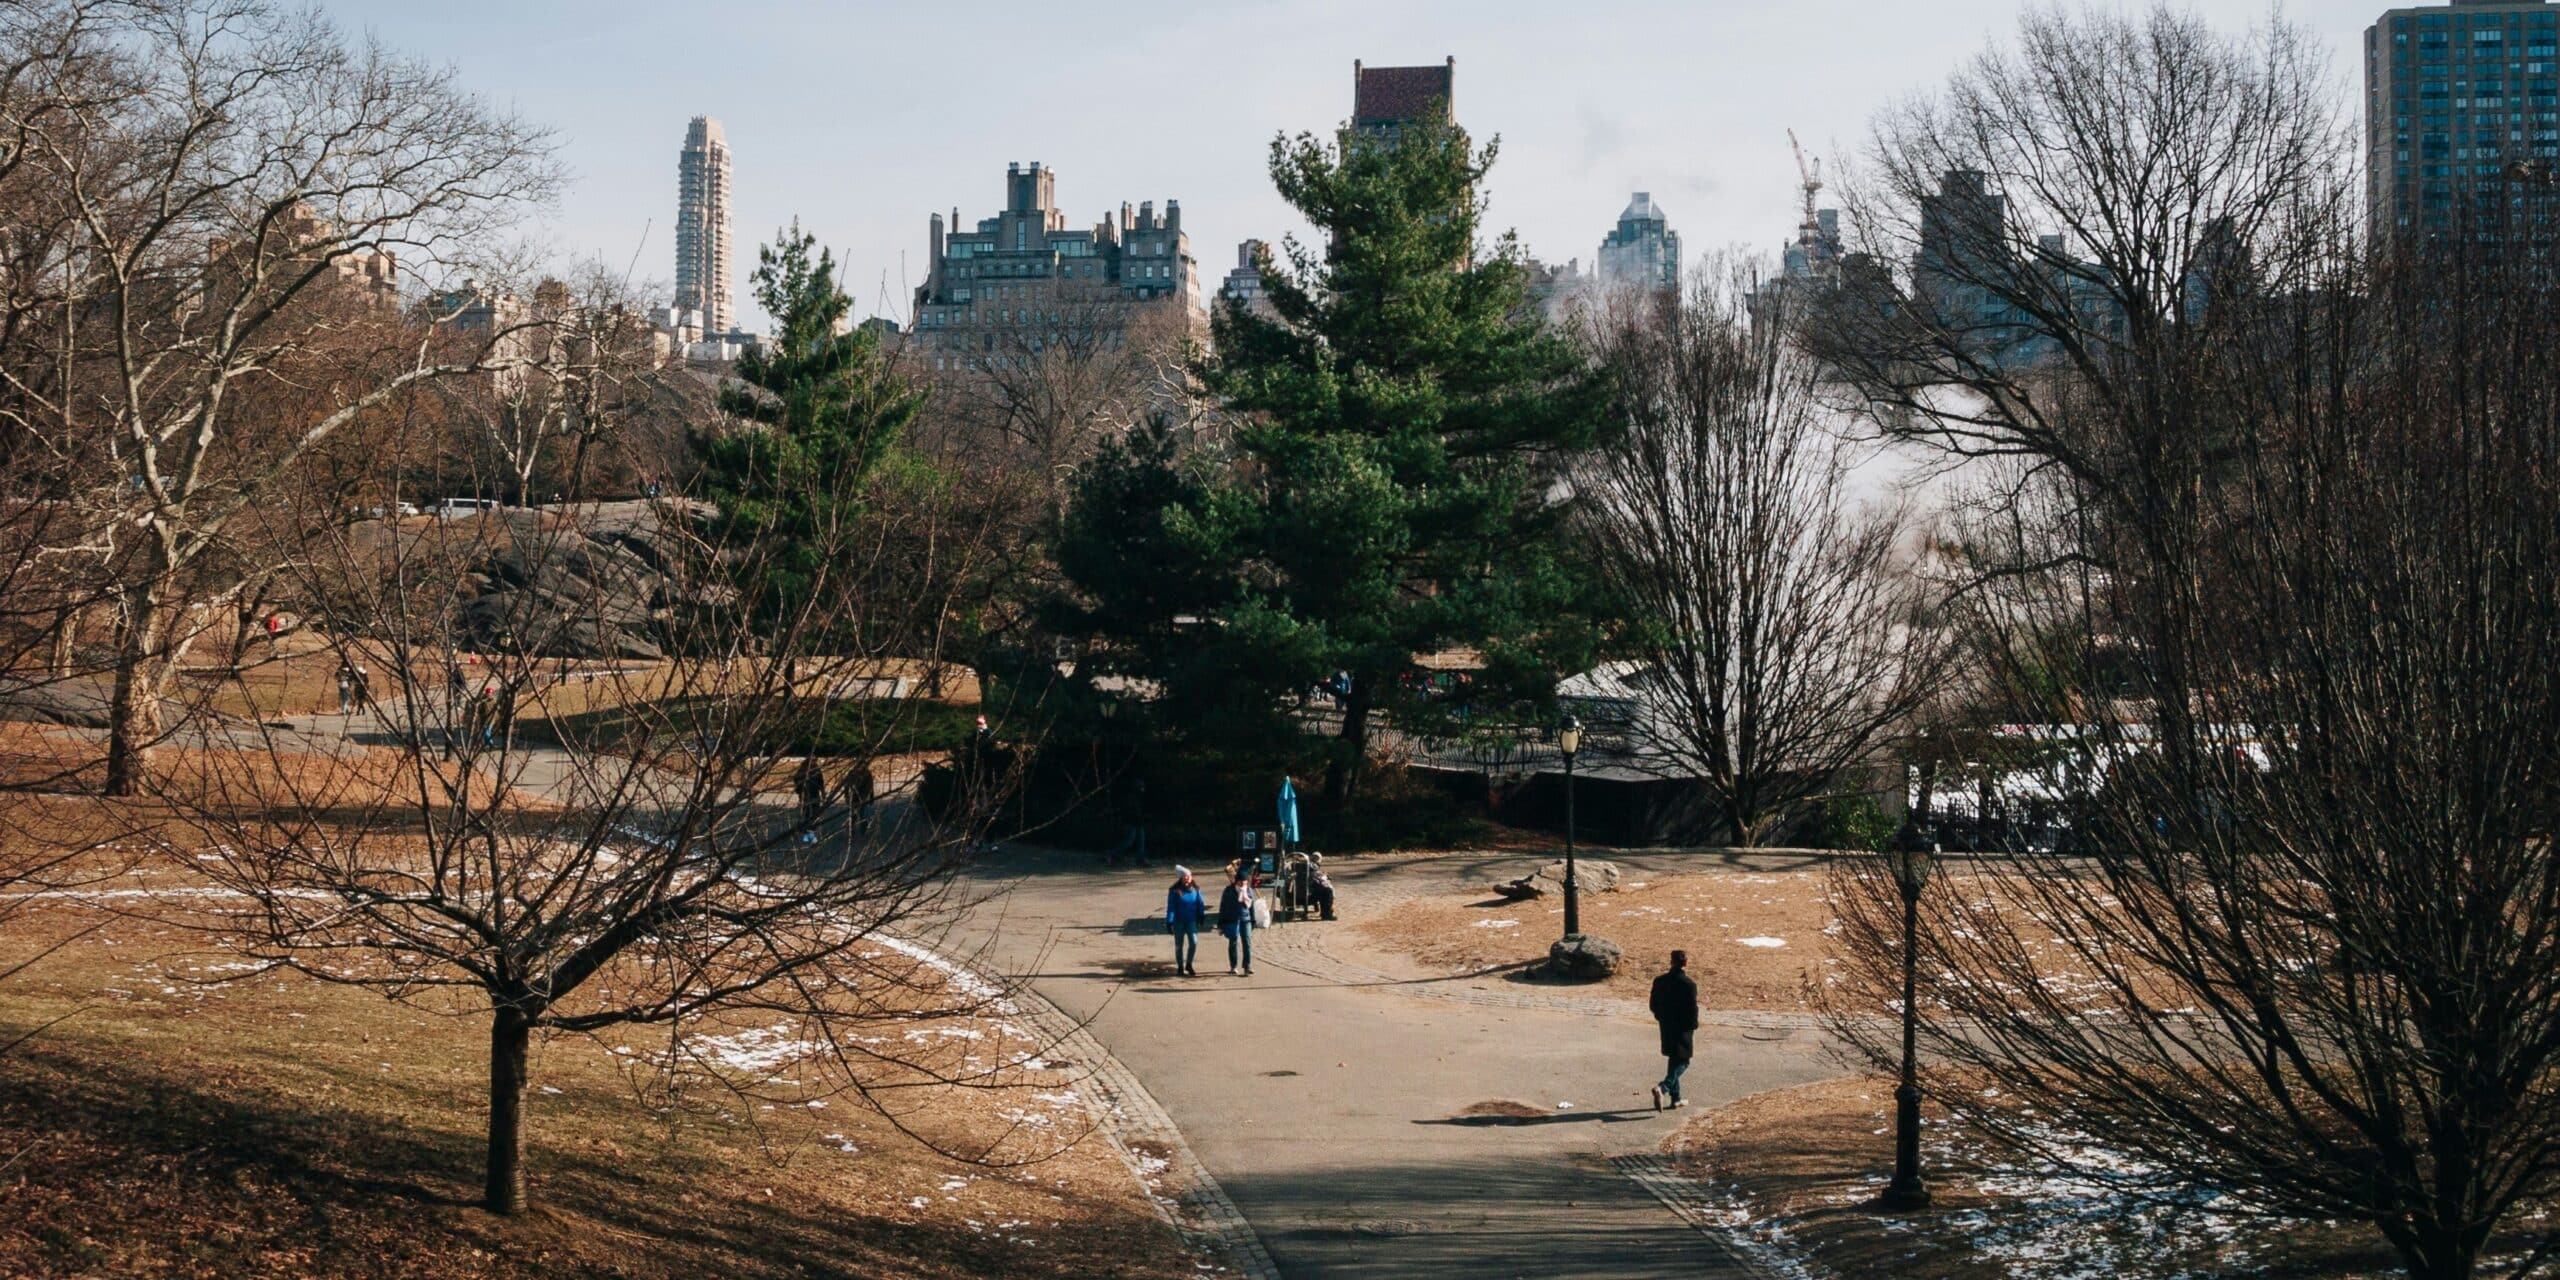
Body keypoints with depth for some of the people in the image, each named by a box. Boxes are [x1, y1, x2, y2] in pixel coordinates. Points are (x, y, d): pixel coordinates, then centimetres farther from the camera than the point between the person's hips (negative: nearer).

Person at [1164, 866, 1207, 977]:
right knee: (1179, 945, 8)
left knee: (1194, 942, -9)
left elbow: (1200, 903, 7)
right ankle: (1180, 967, 22)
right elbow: (1170, 907, -11)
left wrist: (1202, 915, 5)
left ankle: (1189, 965, 11)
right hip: (1179, 922, -2)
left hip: (1191, 921, 2)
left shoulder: (1195, 889, -1)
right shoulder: (1174, 891, -10)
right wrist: (1169, 922, -14)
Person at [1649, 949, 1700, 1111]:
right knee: (1682, 1062, 2)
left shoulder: (1659, 981, 0)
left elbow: (1653, 1005, 6)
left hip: (1666, 1027, 6)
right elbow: (1692, 1009, -15)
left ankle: (1675, 1098, 22)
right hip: (1683, 1028, -6)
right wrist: (1693, 1028, -2)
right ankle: (1663, 1088, -20)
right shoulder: (1689, 984, -16)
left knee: (1673, 1060, 18)